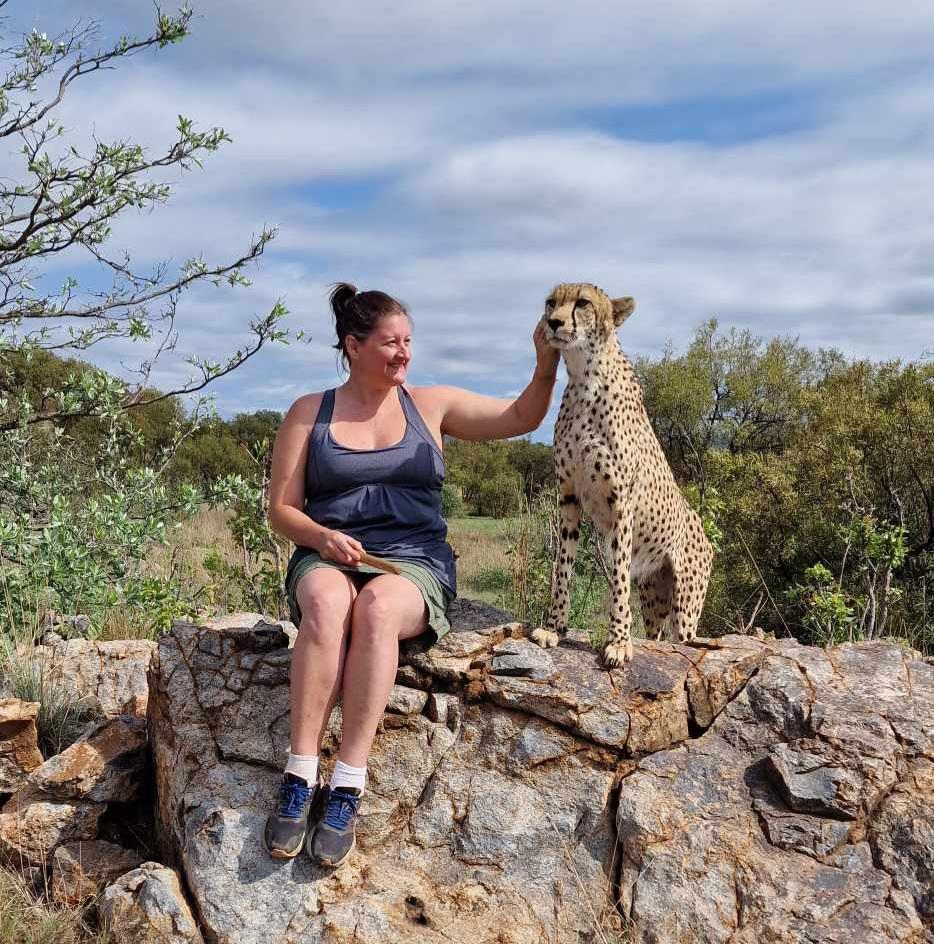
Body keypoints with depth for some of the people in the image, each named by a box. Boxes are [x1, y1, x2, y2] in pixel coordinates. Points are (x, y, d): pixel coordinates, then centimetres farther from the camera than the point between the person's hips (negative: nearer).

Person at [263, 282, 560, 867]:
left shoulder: (431, 405, 14)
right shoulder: (310, 413, 11)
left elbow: (520, 418, 12)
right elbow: (282, 510, 9)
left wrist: (547, 364, -5)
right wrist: (322, 537, -12)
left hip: (414, 563, 0)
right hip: (328, 559, 0)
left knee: (377, 607, -37)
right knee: (327, 602, -38)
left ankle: (348, 789, -36)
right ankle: (300, 779, -35)